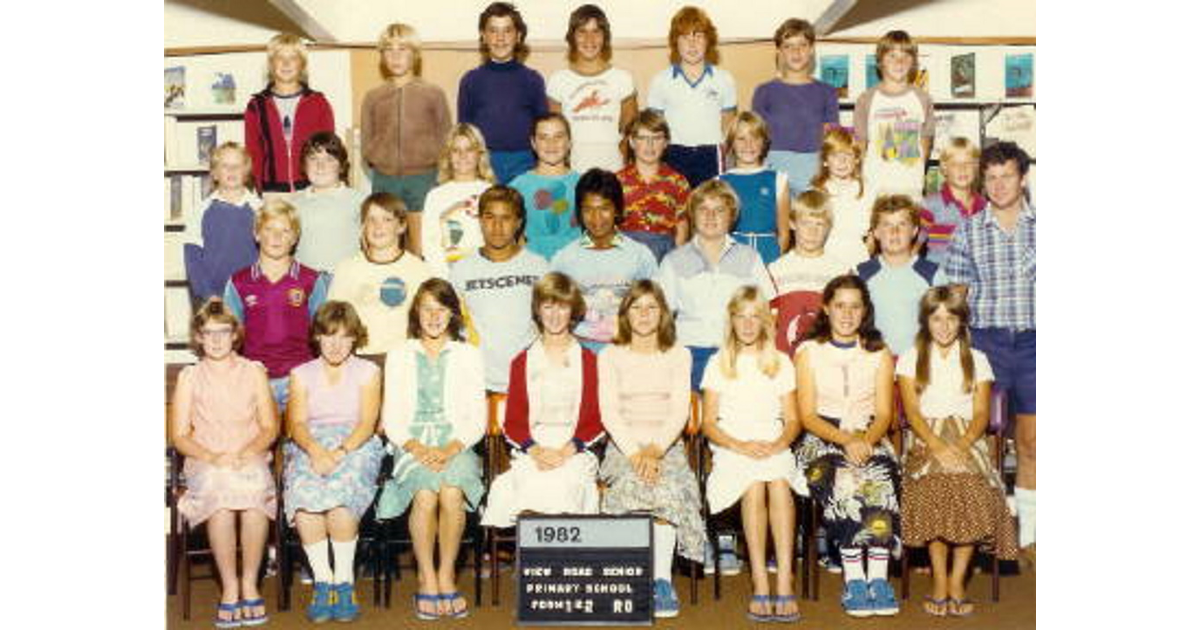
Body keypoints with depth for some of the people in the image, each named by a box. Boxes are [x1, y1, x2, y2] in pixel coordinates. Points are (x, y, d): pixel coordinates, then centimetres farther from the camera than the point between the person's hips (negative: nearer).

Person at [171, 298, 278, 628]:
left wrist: (245, 455, -12)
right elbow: (180, 436, 6)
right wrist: (211, 457, -13)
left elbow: (270, 427, 7)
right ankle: (230, 587, -24)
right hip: (204, 463, 0)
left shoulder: (253, 372, 13)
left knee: (255, 486, -35)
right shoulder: (189, 377, 12)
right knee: (219, 486, -36)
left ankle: (250, 584, -21)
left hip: (250, 460, 0)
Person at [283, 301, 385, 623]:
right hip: (309, 447, 1)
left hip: (355, 446, -1)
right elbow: (297, 423, 3)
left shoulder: (367, 371, 13)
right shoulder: (301, 374, 18)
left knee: (340, 492, -35)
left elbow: (367, 423, 0)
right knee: (304, 491, -33)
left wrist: (341, 452, -20)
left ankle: (344, 582, -26)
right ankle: (322, 581, -26)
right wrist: (316, 450, -20)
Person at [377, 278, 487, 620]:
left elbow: (477, 416, 7)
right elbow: (391, 416, 8)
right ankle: (426, 579, -17)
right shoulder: (399, 355, 15)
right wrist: (415, 447, -11)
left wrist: (451, 448, -11)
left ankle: (446, 575, -15)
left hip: (456, 444, 0)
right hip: (412, 444, 0)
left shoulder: (468, 355, 15)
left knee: (452, 492, -32)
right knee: (425, 494, -31)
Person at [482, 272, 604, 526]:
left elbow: (594, 420, 6)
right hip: (530, 450, 1)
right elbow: (513, 422, 11)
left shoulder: (588, 360, 12)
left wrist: (566, 451, -11)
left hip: (576, 451, -1)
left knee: (564, 483, -33)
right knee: (531, 485, -32)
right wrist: (535, 451, -9)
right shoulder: (522, 362, 17)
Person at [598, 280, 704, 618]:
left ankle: (662, 579, -30)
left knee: (668, 487, -34)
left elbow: (680, 410, 0)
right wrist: (634, 452, -18)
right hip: (624, 444, 0)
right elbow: (608, 412, -1)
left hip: (667, 444, 1)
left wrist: (656, 449, -18)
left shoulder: (678, 355, 12)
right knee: (632, 485, -35)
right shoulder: (611, 356, 10)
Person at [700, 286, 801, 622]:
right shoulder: (718, 364, 13)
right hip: (731, 448, -1)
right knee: (754, 486, -33)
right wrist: (740, 446, -11)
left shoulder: (781, 363, 16)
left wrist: (776, 445, -10)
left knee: (778, 482, -34)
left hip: (774, 447, 1)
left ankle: (784, 581, -35)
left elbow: (793, 421, 12)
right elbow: (709, 423, 7)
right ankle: (760, 585, -32)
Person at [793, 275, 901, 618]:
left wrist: (866, 440, -17)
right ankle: (854, 577, -31)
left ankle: (877, 577, -32)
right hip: (822, 439, -1)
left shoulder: (879, 353, 12)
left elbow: (884, 414, 5)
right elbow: (807, 416, -2)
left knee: (879, 477, -32)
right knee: (843, 481, -34)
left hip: (870, 438, 2)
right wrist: (846, 440, -18)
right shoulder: (809, 351, 6)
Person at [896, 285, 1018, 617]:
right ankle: (939, 579, -23)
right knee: (935, 484, -34)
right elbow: (912, 411, 1)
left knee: (974, 487, -31)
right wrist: (937, 445, -17)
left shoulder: (977, 360, 16)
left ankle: (957, 579, -20)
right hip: (925, 438, -1)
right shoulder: (911, 358, 13)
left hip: (967, 438, 1)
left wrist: (962, 445, -15)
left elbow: (981, 414, 6)